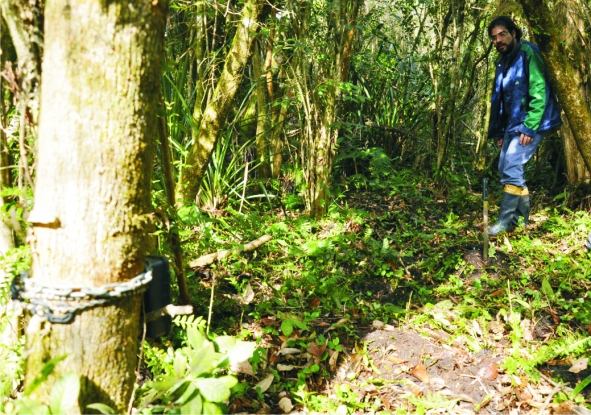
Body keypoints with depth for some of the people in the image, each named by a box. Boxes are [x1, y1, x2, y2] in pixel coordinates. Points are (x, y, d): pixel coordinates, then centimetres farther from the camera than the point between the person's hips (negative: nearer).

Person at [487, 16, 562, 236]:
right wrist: (499, 131, 16)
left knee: (511, 167, -17)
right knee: (505, 168, 8)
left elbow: (540, 93, -20)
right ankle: (521, 216, 20)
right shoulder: (504, 62, 13)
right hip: (512, 124, 9)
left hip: (530, 123, -9)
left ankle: (507, 220, -10)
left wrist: (529, 127, -22)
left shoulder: (528, 55, -13)